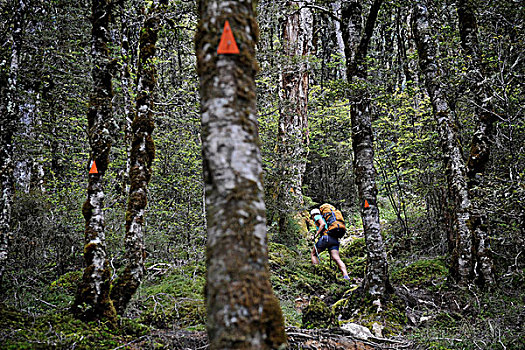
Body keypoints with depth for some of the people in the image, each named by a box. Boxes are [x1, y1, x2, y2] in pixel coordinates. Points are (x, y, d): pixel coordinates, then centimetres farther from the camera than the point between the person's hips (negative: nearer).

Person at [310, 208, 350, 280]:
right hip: (335, 239, 7)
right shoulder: (325, 218, 36)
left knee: (313, 254, 13)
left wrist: (316, 234, -9)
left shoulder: (317, 216, 12)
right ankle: (345, 275, -32)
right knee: (336, 258, -10)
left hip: (326, 237, -7)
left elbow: (323, 224, -9)